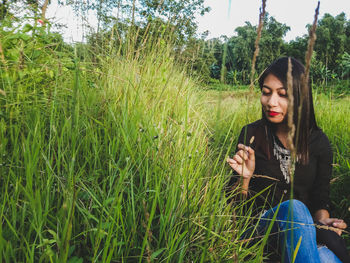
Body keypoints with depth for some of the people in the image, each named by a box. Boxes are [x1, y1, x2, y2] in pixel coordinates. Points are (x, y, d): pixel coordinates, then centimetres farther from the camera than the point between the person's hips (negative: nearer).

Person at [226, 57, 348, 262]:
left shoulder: (318, 141, 1)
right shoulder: (250, 135, -3)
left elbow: (321, 198, 9)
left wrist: (323, 219, -14)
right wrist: (245, 177, -19)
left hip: (307, 227, 1)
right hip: (263, 224, 0)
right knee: (293, 207, -34)